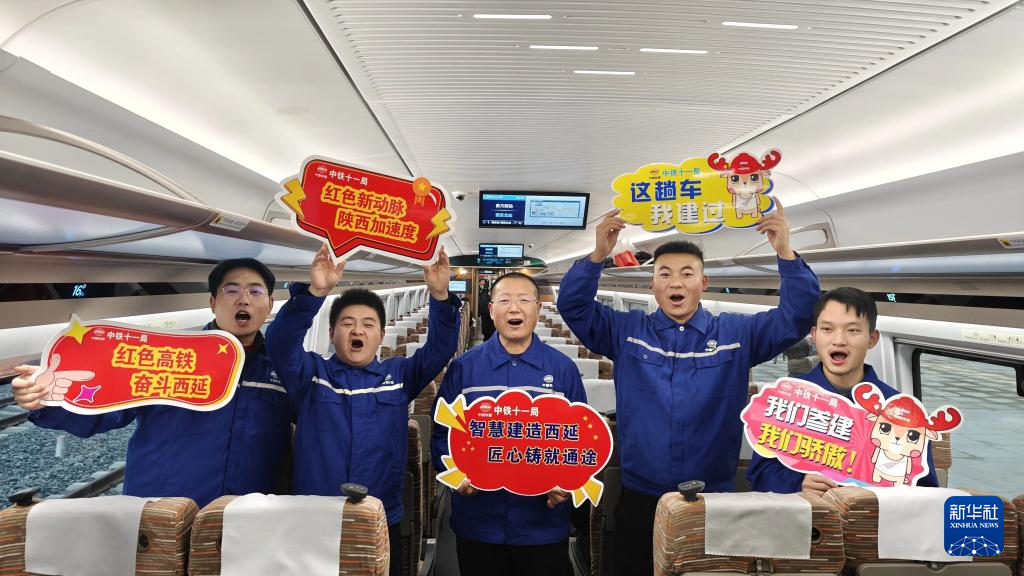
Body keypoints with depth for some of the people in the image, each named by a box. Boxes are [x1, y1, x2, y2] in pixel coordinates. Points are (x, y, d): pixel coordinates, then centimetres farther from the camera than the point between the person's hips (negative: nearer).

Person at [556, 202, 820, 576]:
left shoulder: (736, 334, 2)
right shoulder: (627, 331, 1)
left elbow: (796, 317, -4)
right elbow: (573, 307, -6)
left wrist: (785, 253, -17)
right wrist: (598, 254, -20)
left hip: (712, 499, 1)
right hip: (640, 499, 0)